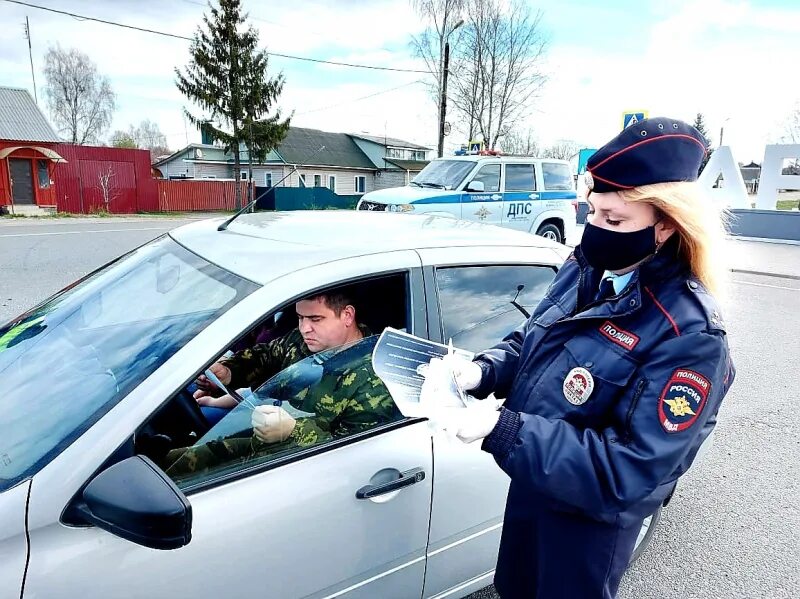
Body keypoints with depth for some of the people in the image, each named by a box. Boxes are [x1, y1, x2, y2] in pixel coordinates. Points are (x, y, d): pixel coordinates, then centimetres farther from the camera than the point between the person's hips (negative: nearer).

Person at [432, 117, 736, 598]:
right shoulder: (584, 271, -7)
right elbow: (531, 342, 5)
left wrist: (501, 430, -37)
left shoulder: (690, 337, -29)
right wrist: (482, 371, -16)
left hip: (590, 516, -6)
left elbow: (629, 471, -31)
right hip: (531, 484, 6)